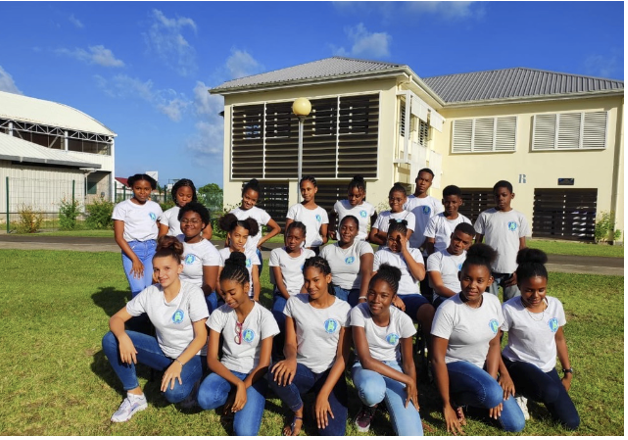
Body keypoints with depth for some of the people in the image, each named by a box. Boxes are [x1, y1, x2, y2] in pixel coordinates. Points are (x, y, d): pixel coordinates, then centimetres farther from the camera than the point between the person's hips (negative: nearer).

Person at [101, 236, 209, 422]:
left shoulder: (193, 293, -20)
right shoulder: (150, 293, -7)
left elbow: (201, 337, -19)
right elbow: (116, 318, -4)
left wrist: (178, 363, -31)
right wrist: (122, 337, -27)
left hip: (191, 356, -5)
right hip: (163, 351, 5)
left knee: (174, 392, -35)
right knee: (110, 340, -11)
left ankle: (188, 380, 3)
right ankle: (135, 396, -1)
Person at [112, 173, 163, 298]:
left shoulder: (155, 207, 10)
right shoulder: (122, 207, 0)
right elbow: (118, 237, -4)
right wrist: (135, 259, -12)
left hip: (152, 249, 3)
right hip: (131, 249, -3)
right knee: (138, 290, -13)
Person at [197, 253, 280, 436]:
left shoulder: (264, 316, -14)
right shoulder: (219, 314, -7)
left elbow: (263, 364, -13)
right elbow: (212, 359, -10)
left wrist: (243, 388, -20)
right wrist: (238, 384, -23)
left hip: (254, 374, -2)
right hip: (227, 371, 3)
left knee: (244, 432, -24)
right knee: (205, 399, -31)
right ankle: (236, 396, -1)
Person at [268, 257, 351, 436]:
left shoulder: (343, 309, -9)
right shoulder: (294, 303, -4)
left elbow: (342, 356, -9)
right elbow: (290, 342, -2)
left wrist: (323, 394, -18)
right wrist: (291, 358, -28)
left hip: (330, 373, -1)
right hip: (302, 369, 2)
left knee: (332, 433, -21)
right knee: (276, 374, -33)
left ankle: (319, 404, 13)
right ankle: (298, 410, 0)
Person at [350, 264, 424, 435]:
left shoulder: (403, 320, -18)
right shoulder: (359, 312, -23)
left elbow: (408, 362, -3)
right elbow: (366, 360, -26)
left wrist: (413, 393, -9)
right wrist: (407, 380, -26)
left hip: (393, 367, 1)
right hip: (366, 367, -1)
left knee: (411, 434, -17)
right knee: (372, 391, -39)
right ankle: (369, 407, 0)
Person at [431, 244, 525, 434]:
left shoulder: (493, 302, -8)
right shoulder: (448, 309, -25)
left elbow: (494, 344, 1)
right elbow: (438, 358, -21)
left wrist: (492, 384, -9)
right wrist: (446, 404, -17)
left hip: (481, 367, 6)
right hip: (454, 366, -6)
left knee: (515, 425, 1)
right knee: (493, 394, -34)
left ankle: (465, 396, 18)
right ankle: (456, 399, -3)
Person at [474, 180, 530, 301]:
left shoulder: (519, 217, 2)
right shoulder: (485, 216, 0)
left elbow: (522, 247, 5)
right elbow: (477, 243, 4)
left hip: (512, 271, 1)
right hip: (490, 270, 0)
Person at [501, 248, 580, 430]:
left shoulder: (555, 305, -5)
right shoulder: (509, 309, -21)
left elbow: (559, 340, 9)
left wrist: (568, 372, 11)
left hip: (547, 368, 6)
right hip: (518, 364, -6)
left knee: (571, 422, 0)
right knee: (551, 392, -35)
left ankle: (527, 390, 20)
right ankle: (520, 391, -2)